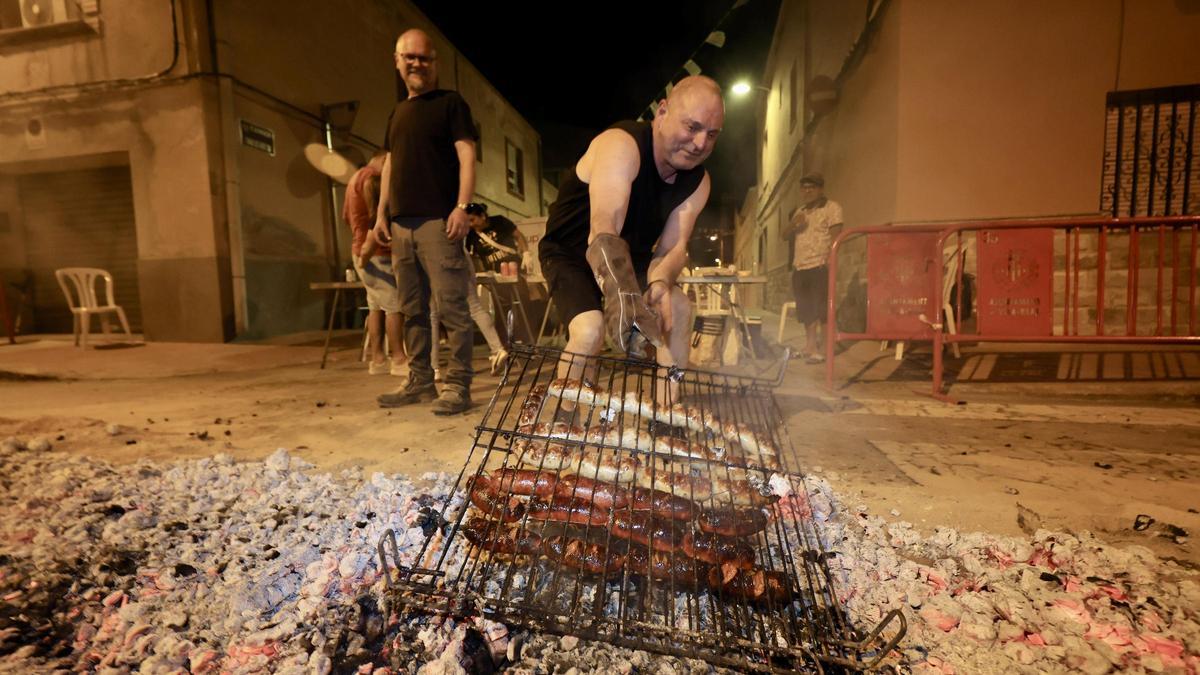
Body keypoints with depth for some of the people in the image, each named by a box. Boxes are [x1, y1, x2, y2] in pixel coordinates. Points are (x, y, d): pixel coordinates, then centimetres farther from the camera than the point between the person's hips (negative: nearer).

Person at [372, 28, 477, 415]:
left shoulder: (450, 103, 5)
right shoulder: (398, 113, 24)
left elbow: (466, 156, -6)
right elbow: (390, 165, 24)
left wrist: (462, 206, -19)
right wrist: (382, 214, 14)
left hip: (438, 220, -7)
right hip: (401, 224, 7)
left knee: (451, 306, -10)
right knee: (411, 310, 7)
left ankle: (457, 385, -4)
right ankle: (420, 381, 15)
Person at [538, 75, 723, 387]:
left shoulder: (697, 182, -8)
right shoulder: (621, 145, -29)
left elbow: (673, 247, -18)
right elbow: (603, 233, -44)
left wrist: (660, 283, -42)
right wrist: (624, 298, -61)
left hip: (632, 257, 6)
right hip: (569, 253, -5)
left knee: (678, 307, -16)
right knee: (589, 330, -28)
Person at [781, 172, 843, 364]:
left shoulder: (831, 208, 2)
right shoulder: (798, 211, 21)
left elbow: (835, 236, -7)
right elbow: (784, 235, 17)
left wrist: (828, 261, -19)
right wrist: (792, 224, -5)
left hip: (819, 266, -6)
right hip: (799, 267, 6)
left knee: (815, 309, -11)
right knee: (804, 310, 10)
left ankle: (813, 348, -11)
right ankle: (809, 346, 19)